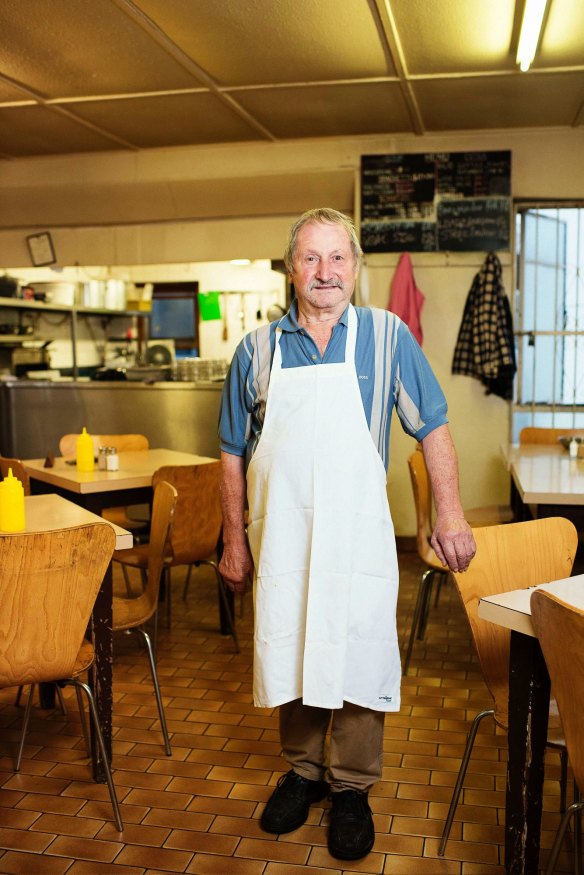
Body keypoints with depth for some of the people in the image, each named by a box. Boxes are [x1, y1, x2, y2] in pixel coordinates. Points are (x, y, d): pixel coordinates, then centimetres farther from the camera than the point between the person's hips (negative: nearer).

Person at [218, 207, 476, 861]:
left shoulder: (388, 336, -1)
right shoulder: (258, 349, 3)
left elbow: (433, 429, 4)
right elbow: (233, 453, 8)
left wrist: (449, 515, -1)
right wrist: (234, 539, 6)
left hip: (357, 536, -2)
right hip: (280, 537, 2)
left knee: (358, 659, 4)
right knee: (289, 656, 12)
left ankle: (352, 788, 26)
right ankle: (302, 772, 34)